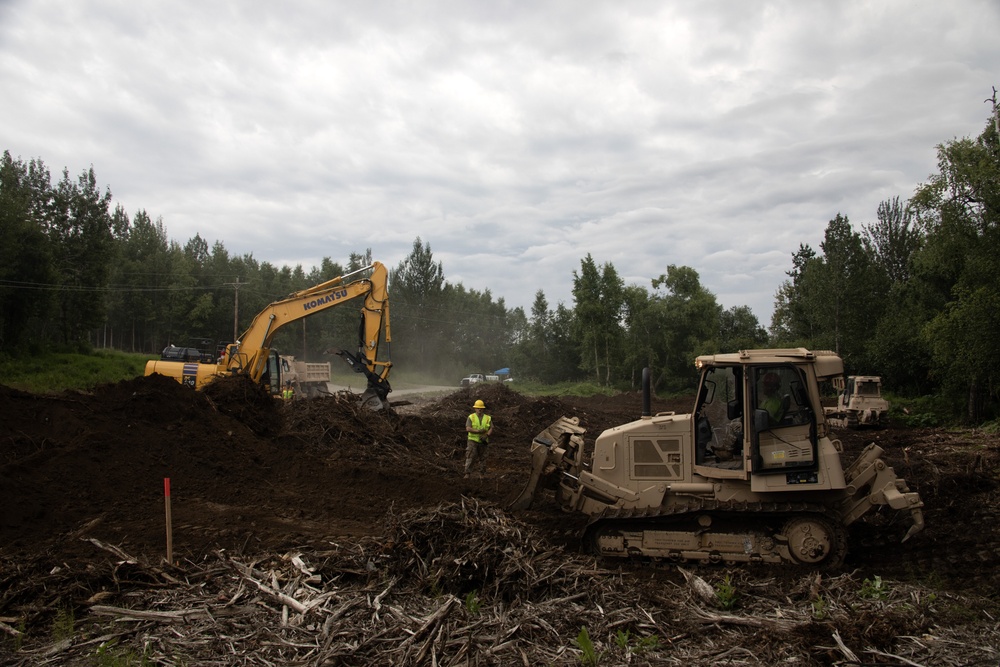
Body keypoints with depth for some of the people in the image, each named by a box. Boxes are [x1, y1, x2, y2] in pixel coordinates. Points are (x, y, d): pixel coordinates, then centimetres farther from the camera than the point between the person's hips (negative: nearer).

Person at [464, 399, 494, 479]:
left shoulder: (488, 418, 3)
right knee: (470, 457, -12)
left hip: (482, 441, 3)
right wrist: (478, 431, -21)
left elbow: (491, 429, -1)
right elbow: (468, 429, -12)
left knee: (482, 457, 10)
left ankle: (482, 473, 21)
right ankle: (467, 473, -13)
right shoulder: (471, 417, -3)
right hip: (472, 440, -2)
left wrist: (486, 435, -20)